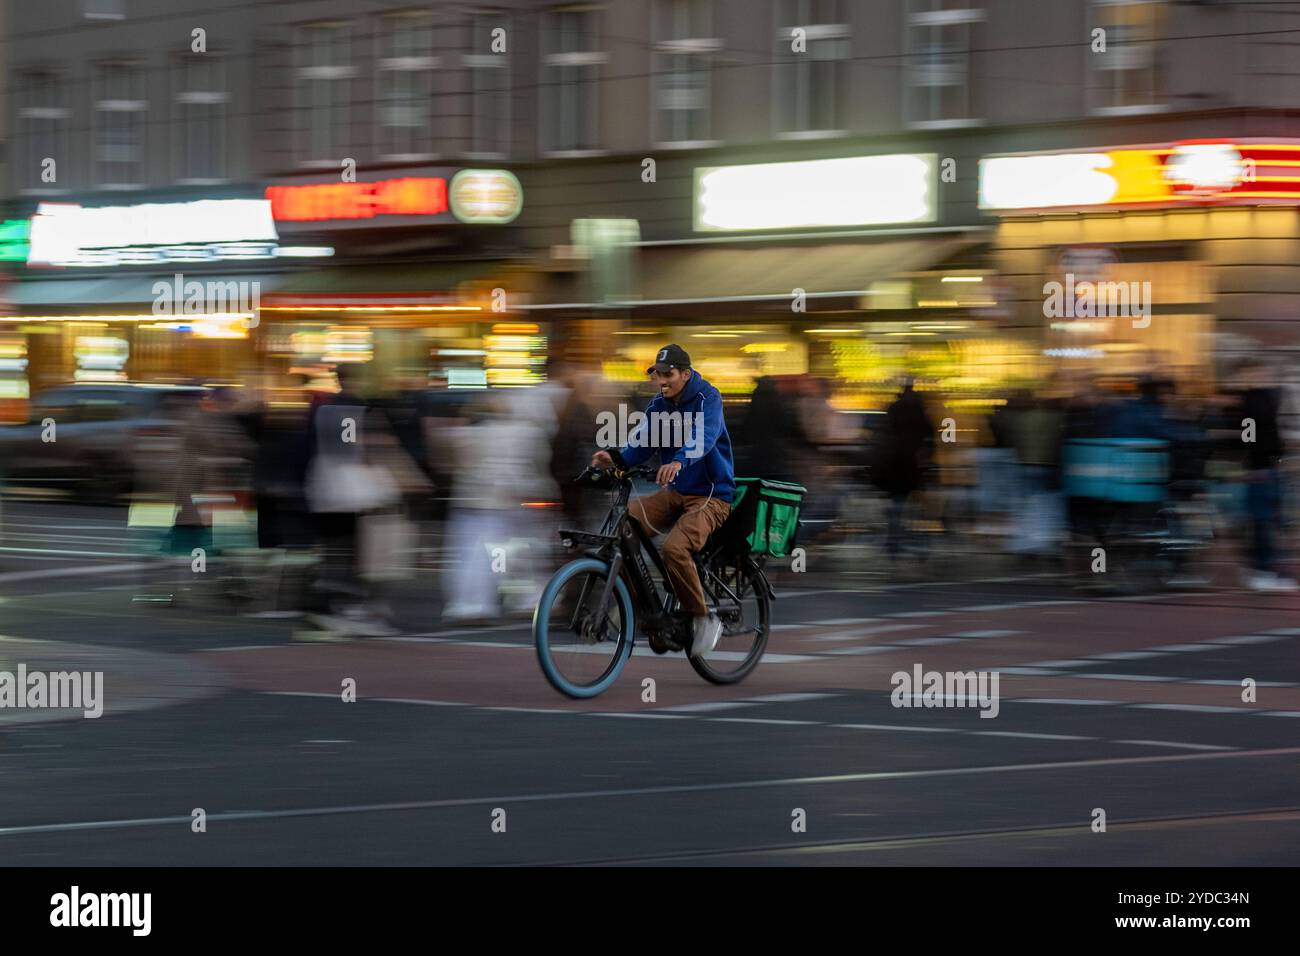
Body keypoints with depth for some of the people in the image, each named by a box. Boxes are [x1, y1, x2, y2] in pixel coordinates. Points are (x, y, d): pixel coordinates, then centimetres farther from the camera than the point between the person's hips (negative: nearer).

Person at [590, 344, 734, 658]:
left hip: (710, 494, -7)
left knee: (675, 548, -31)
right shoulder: (658, 405, 7)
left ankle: (703, 619, -12)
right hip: (674, 492, 7)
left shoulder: (707, 398, -13)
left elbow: (704, 436, -32)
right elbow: (642, 441, -4)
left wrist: (679, 461, -51)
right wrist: (616, 460, -26)